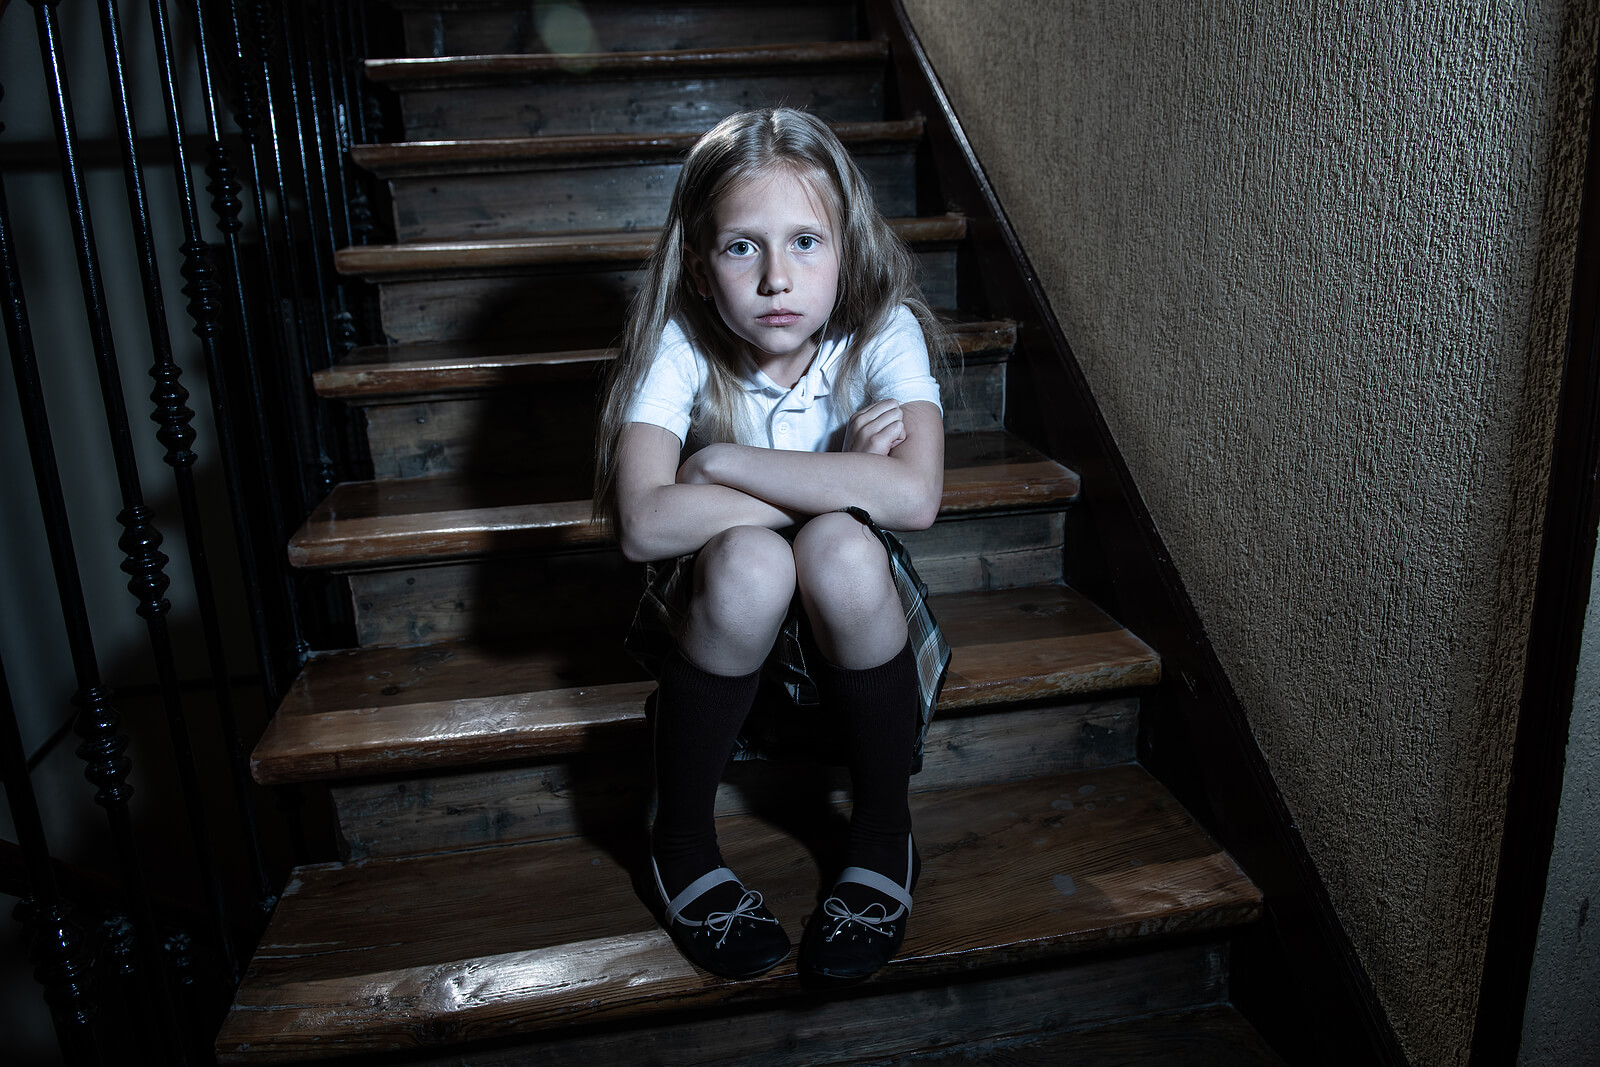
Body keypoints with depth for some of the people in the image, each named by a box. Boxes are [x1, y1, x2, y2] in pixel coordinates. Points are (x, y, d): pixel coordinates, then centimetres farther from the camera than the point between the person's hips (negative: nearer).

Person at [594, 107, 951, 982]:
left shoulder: (883, 331, -15)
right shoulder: (680, 345, -15)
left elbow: (915, 497, -34)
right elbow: (644, 523, -31)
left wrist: (722, 462, -28)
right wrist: (842, 482, -28)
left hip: (857, 619, 1)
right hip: (726, 623, 0)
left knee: (840, 551, -33)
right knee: (749, 561, -34)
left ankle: (884, 837, -8)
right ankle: (680, 842, -8)